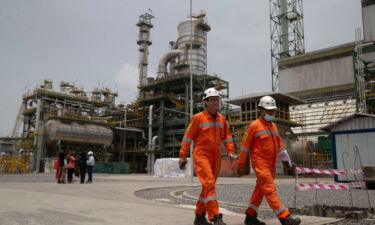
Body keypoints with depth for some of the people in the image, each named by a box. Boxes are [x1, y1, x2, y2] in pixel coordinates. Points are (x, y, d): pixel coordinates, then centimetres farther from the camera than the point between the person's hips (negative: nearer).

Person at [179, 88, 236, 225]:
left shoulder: (221, 118, 9)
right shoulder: (198, 118, -6)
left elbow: (227, 136, 16)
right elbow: (188, 137, -3)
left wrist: (230, 151, 3)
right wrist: (183, 156, -3)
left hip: (216, 157, 6)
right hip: (201, 156, -6)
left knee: (208, 187, 11)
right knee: (209, 184, -18)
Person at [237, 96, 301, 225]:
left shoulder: (273, 126, 16)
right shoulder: (254, 125, -6)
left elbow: (279, 143, 19)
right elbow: (245, 145, -5)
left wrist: (286, 157, 7)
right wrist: (241, 164, -4)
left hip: (271, 164, 8)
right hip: (260, 164, -8)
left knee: (260, 190, 12)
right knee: (270, 189, -11)